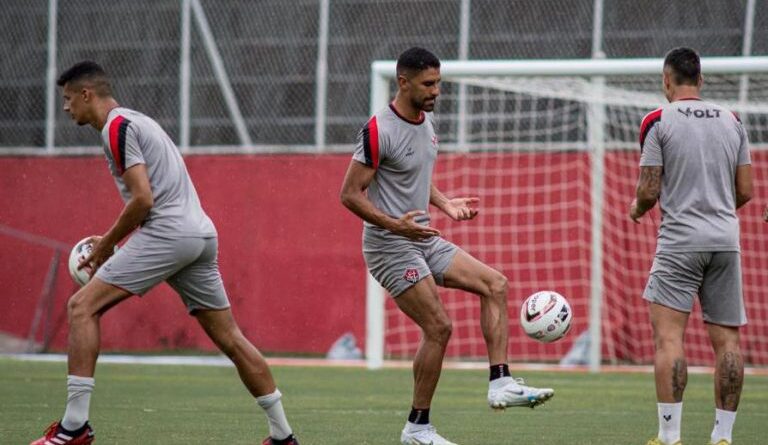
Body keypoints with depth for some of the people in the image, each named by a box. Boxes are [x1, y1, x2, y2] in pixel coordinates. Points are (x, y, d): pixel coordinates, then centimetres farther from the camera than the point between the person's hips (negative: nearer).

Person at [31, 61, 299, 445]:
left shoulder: (117, 127, -5)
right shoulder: (135, 121, 25)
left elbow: (143, 198, -15)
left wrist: (107, 243, -3)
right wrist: (113, 242, 20)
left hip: (168, 234, -10)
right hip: (201, 234, 10)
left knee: (82, 307, -9)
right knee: (229, 338, 13)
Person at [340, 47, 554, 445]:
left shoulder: (426, 121, 9)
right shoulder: (379, 131, -18)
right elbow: (350, 195, -17)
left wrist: (445, 205, 7)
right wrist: (396, 225, -28)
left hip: (424, 240, 9)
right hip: (390, 246, -9)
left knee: (494, 284, 0)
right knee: (438, 327, -11)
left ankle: (501, 384, -5)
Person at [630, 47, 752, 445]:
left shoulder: (659, 121, -4)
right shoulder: (731, 121, 10)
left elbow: (649, 192, -7)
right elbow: (745, 192, 11)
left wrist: (637, 210, 15)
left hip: (680, 241, -5)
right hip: (726, 240, 5)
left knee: (668, 335, -5)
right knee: (726, 338, 6)